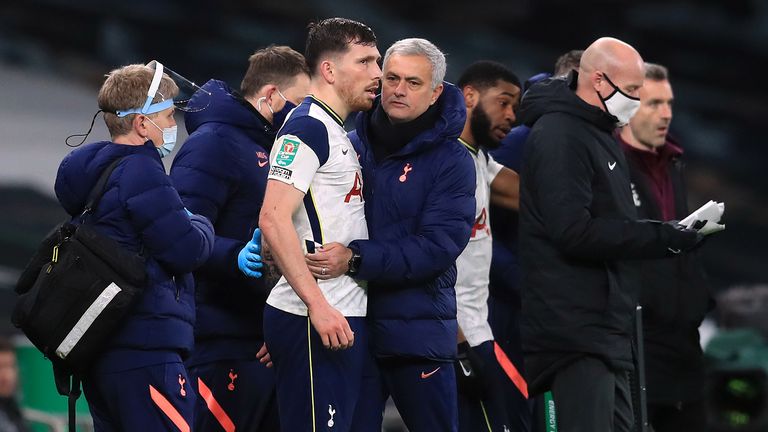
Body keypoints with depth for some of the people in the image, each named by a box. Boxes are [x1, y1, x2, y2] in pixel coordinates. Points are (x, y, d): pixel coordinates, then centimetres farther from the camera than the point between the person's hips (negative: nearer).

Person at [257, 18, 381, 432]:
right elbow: (274, 218, -20)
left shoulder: (337, 133, 20)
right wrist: (318, 305, -23)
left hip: (341, 318, 10)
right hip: (315, 321, -10)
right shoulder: (307, 127, -10)